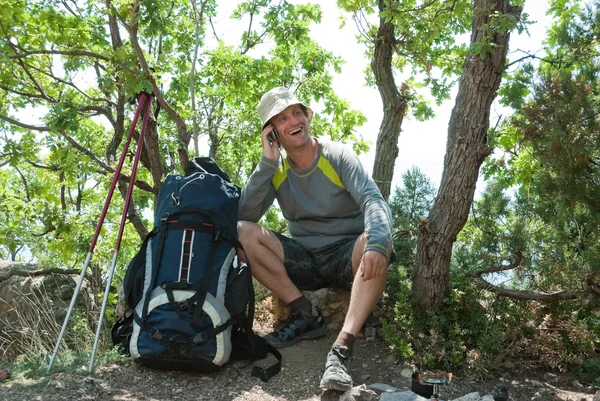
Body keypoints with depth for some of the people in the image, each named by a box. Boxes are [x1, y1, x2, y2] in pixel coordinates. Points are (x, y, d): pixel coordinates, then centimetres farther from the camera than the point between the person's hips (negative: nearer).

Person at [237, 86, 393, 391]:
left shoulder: (339, 156, -6)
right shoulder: (276, 171, 3)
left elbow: (373, 200, -22)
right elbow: (244, 215, -10)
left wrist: (377, 243, -42)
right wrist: (267, 163, -15)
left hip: (345, 257, -2)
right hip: (302, 261, 3)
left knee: (377, 244, -35)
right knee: (243, 232, -19)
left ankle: (342, 349, -41)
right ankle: (306, 315, -15)